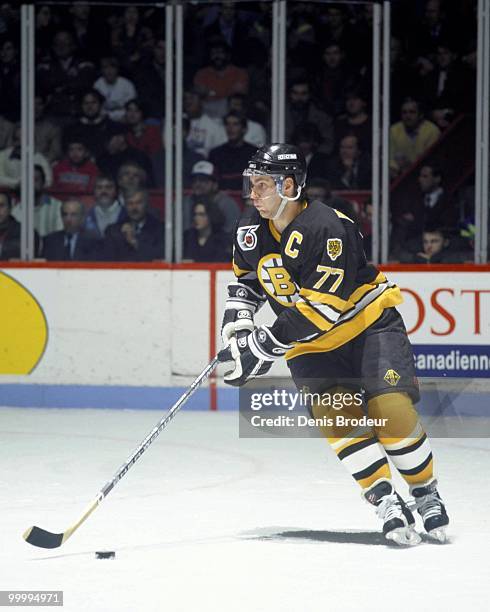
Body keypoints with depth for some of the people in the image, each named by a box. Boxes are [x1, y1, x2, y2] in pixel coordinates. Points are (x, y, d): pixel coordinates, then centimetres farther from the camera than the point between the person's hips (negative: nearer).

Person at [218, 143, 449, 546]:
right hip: (310, 344, 5)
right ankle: (388, 504, -11)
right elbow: (247, 276, 18)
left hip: (368, 323, -5)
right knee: (337, 417, -16)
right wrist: (238, 319, -1)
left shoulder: (328, 228, -27)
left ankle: (427, 495, 4)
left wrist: (265, 346, -29)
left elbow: (320, 308, -31)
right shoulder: (252, 229, -3)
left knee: (391, 410, -17)